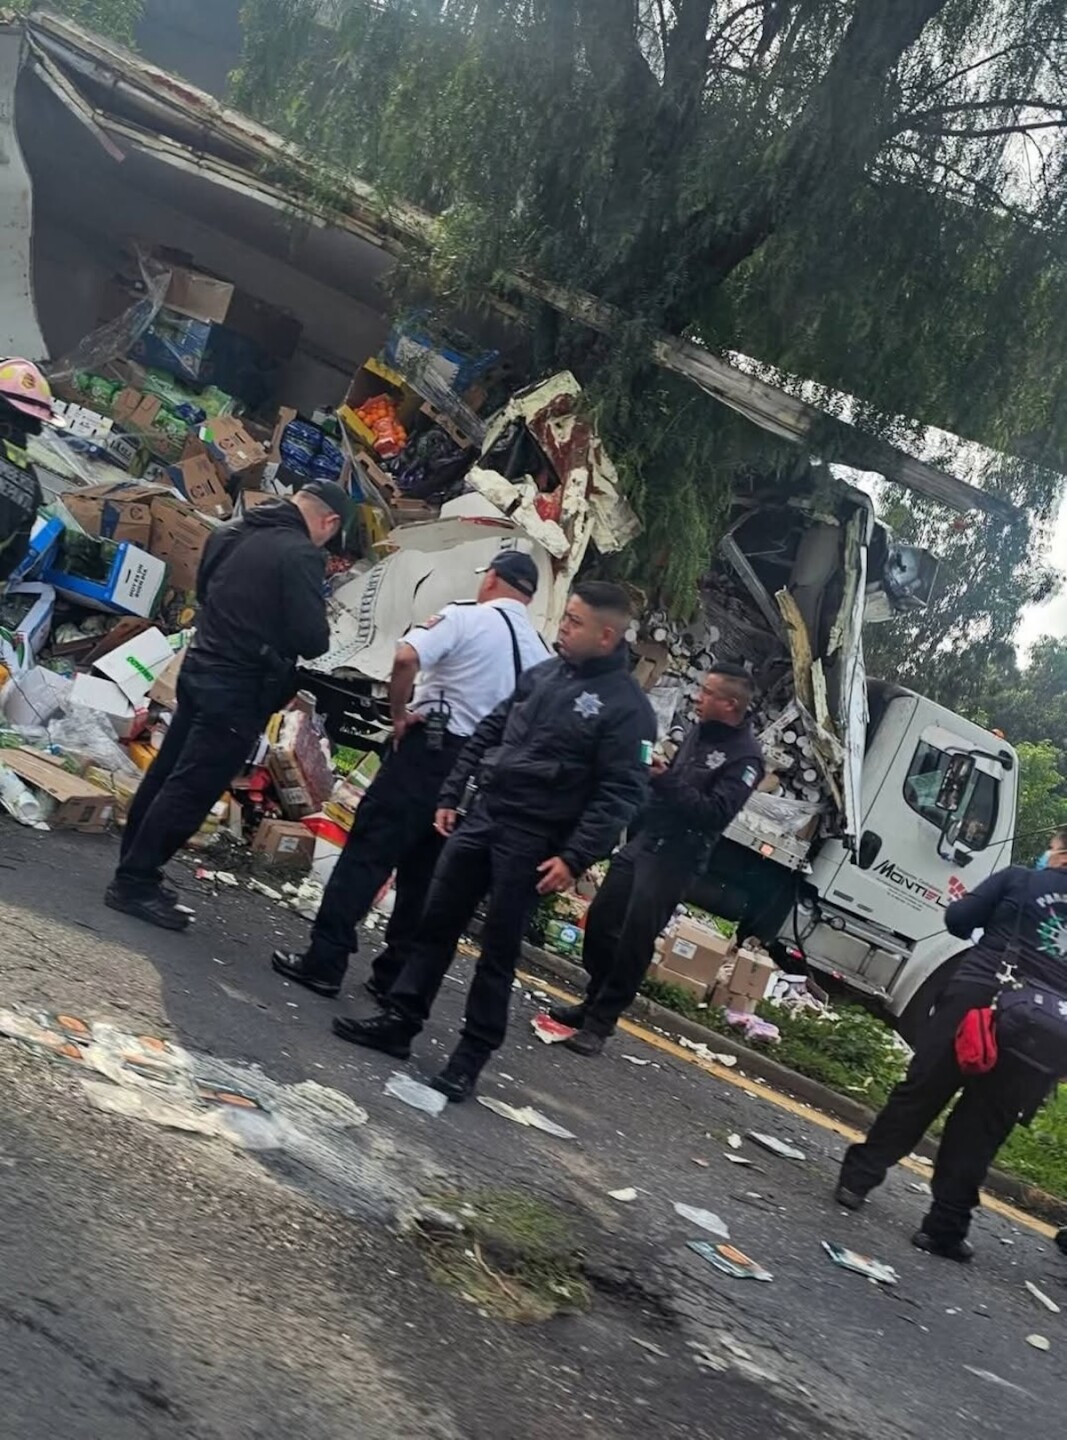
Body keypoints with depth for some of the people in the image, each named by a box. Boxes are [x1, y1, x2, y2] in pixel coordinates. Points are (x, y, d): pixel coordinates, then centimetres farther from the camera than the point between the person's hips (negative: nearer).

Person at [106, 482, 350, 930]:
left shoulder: (231, 532, 8)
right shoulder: (300, 555, -17)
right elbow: (312, 639, -19)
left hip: (200, 668, 9)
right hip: (239, 689, -9)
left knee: (165, 774, 15)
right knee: (191, 789, -4)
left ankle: (134, 870, 24)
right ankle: (134, 882, -1)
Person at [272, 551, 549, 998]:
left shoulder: (466, 617, -6)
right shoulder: (539, 651, 10)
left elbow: (405, 659, -21)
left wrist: (399, 713, -8)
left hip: (430, 747, -6)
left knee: (367, 852, -3)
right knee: (423, 873, 14)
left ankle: (324, 961, -6)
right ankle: (393, 975, 17)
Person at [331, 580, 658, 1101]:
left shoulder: (627, 707, -12)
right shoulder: (542, 674, 8)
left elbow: (622, 794, -15)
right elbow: (487, 733, 16)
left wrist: (575, 857, -20)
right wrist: (451, 795, 13)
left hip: (533, 842, -6)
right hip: (482, 817, 6)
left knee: (498, 950, 1)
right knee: (436, 924, 10)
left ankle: (470, 1058, 12)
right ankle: (398, 1023, 20)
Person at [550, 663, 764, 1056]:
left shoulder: (745, 757, -13)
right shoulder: (699, 731, 11)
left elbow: (715, 814, -22)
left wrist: (666, 781, -26)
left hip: (675, 859, -8)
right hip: (643, 840, 8)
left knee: (633, 941, -7)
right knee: (599, 922, 10)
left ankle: (599, 1024, 2)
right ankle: (594, 1002, 26)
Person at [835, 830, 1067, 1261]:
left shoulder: (1018, 879, 6)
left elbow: (958, 919, 4)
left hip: (978, 997, -2)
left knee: (921, 1091, 9)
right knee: (983, 1126, 7)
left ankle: (859, 1177, 13)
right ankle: (945, 1227, 7)